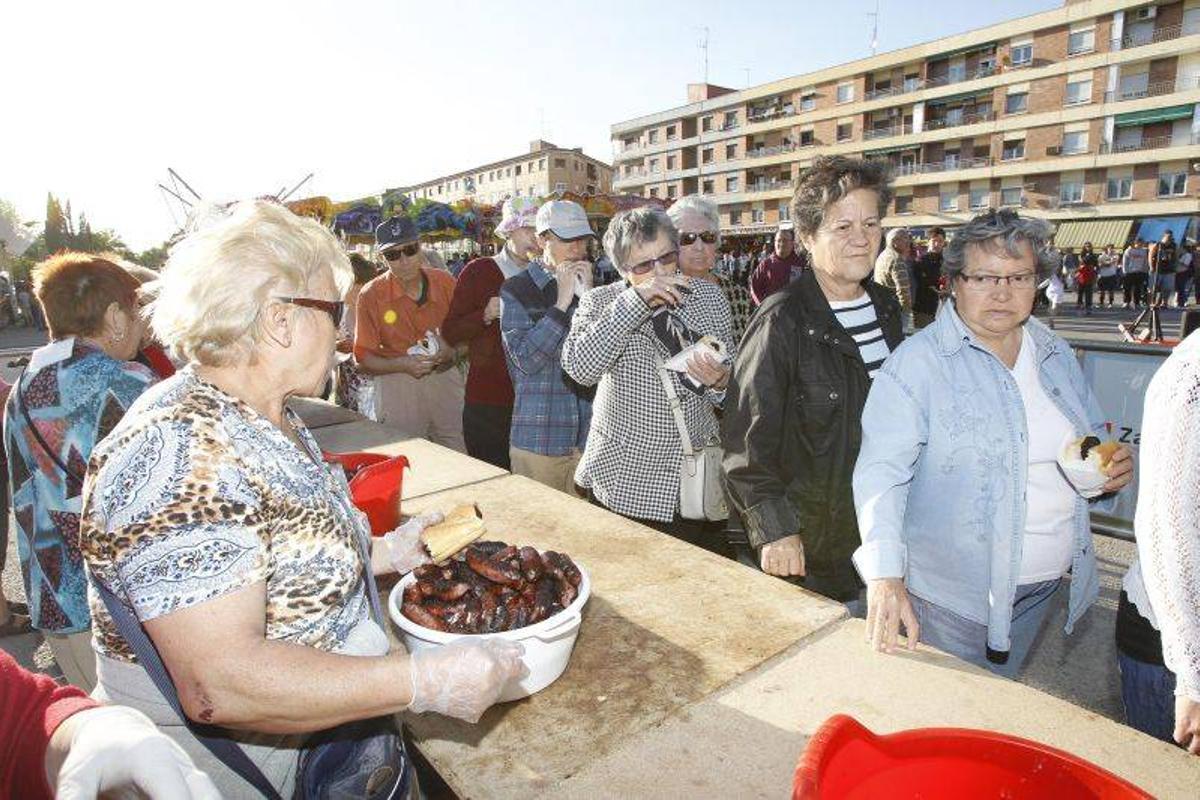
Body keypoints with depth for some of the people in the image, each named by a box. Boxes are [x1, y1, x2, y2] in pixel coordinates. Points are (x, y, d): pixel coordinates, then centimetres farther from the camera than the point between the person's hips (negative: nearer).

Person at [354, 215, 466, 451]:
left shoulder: (444, 282, -1)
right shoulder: (371, 295, -7)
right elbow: (363, 360, -5)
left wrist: (452, 353, -12)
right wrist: (404, 364, -21)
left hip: (445, 378, 2)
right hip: (397, 385, -2)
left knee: (460, 461, 6)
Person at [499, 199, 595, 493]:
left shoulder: (589, 284, 7)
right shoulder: (516, 290, -3)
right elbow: (525, 360, -15)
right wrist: (562, 302, -15)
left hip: (589, 436, 3)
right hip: (538, 441, -3)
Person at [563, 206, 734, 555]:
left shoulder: (709, 296, 2)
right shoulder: (601, 301, -3)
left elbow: (730, 394, 7)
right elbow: (580, 367, -24)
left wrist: (719, 382, -17)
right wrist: (635, 301, -27)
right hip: (623, 485, -2)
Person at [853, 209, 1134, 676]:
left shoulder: (1055, 354, 4)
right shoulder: (918, 361, -18)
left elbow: (1092, 433, 20)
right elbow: (881, 471, -25)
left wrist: (1112, 467, -4)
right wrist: (886, 576, -35)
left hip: (1045, 585, 6)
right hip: (951, 592, -6)